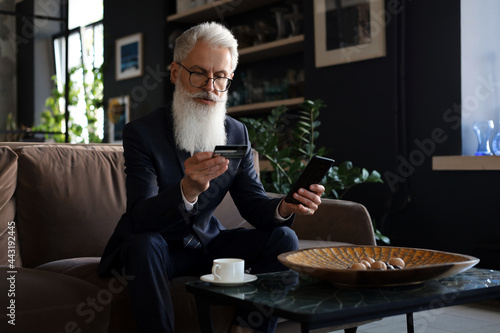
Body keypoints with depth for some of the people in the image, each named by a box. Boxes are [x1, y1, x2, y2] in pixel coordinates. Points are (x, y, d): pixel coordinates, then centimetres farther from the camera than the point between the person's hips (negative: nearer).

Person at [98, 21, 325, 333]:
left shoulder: (237, 134, -1)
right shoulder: (141, 132, -16)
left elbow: (254, 204, -2)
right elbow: (140, 217, -27)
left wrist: (283, 208, -26)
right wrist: (188, 189, -48)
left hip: (207, 242, 5)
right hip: (159, 248, -4)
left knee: (283, 238, -12)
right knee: (144, 246, -36)